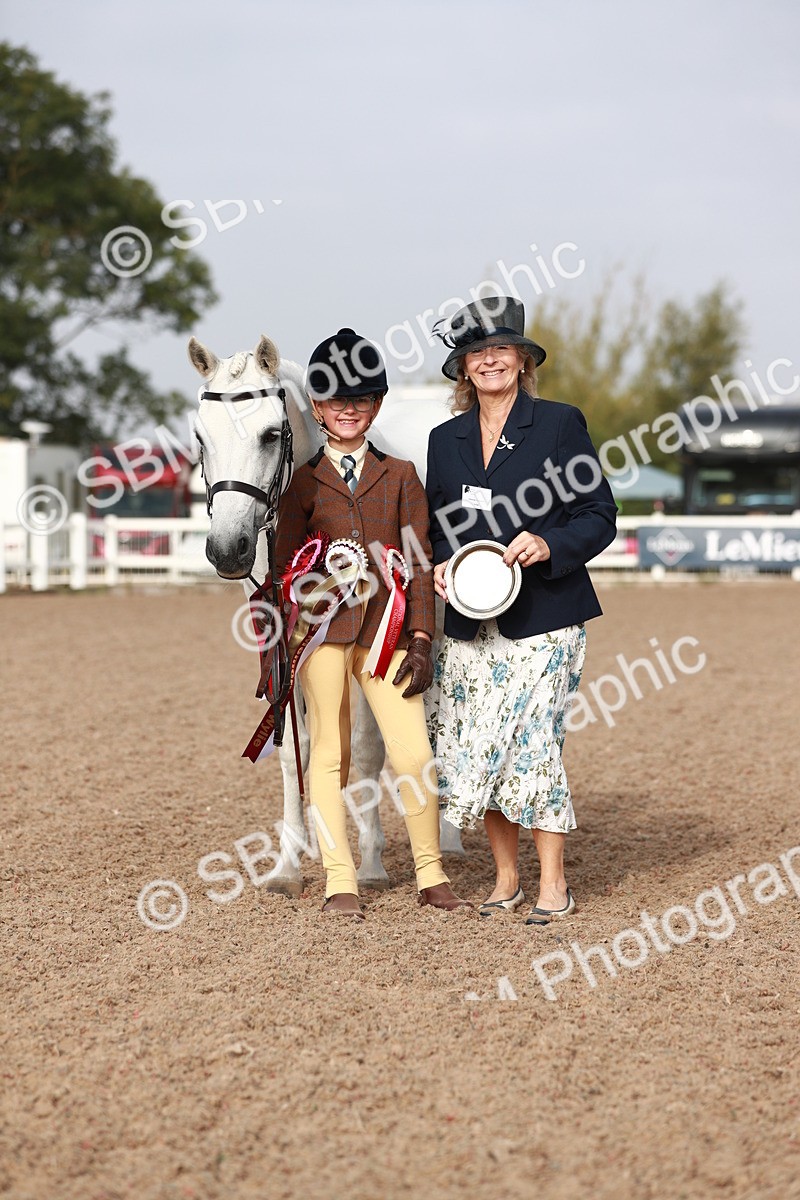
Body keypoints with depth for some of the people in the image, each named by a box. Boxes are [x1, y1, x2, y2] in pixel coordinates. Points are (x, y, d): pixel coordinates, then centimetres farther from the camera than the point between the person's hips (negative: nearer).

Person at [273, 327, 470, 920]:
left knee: (415, 754, -5)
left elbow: (420, 562, 7)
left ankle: (431, 872, 11)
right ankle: (340, 881, 8)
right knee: (330, 754, 1)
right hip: (323, 625, 0)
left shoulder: (401, 476, 11)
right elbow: (285, 567, 9)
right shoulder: (302, 482, 8)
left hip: (385, 628, 1)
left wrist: (421, 639, -2)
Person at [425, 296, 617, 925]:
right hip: (471, 623, 5)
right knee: (476, 751, 3)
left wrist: (549, 545, -18)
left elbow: (600, 515, -1)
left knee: (531, 742, -11)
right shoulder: (446, 439, 12)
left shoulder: (561, 424, 0)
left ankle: (553, 884, 1)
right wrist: (439, 566, -2)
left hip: (544, 618, -4)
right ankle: (506, 878, 17)